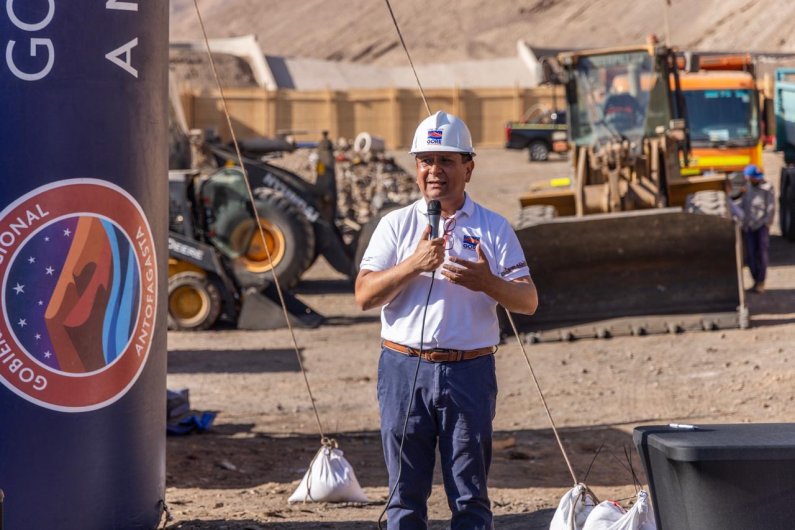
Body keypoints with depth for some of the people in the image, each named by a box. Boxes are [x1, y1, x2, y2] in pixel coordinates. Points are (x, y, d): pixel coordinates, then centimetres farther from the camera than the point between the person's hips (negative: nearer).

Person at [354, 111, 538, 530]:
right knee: (406, 492, 3)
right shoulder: (396, 225, 7)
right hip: (404, 369, 0)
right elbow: (364, 296, -3)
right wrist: (415, 264, -16)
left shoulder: (493, 228, 6)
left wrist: (488, 283, -18)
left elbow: (528, 301, 2)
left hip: (470, 372, 0)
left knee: (471, 495, 2)